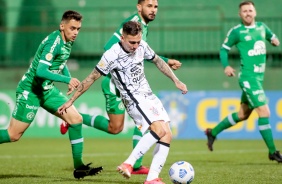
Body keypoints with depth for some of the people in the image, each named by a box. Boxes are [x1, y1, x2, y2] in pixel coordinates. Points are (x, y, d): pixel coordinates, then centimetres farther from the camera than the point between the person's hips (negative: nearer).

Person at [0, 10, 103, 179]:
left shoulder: (67, 41, 4)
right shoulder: (54, 42, -23)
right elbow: (40, 71, -32)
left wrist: (69, 79, 8)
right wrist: (67, 80, -35)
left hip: (47, 90, 8)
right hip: (29, 91, -8)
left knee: (76, 119, -4)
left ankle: (79, 167, 1)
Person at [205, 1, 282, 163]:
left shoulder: (261, 27, 11)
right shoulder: (236, 32, -5)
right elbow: (224, 49, 5)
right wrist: (226, 66, -11)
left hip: (259, 77, 8)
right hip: (248, 77, -8)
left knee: (243, 114, 17)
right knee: (264, 112, -13)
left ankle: (213, 133, 34)